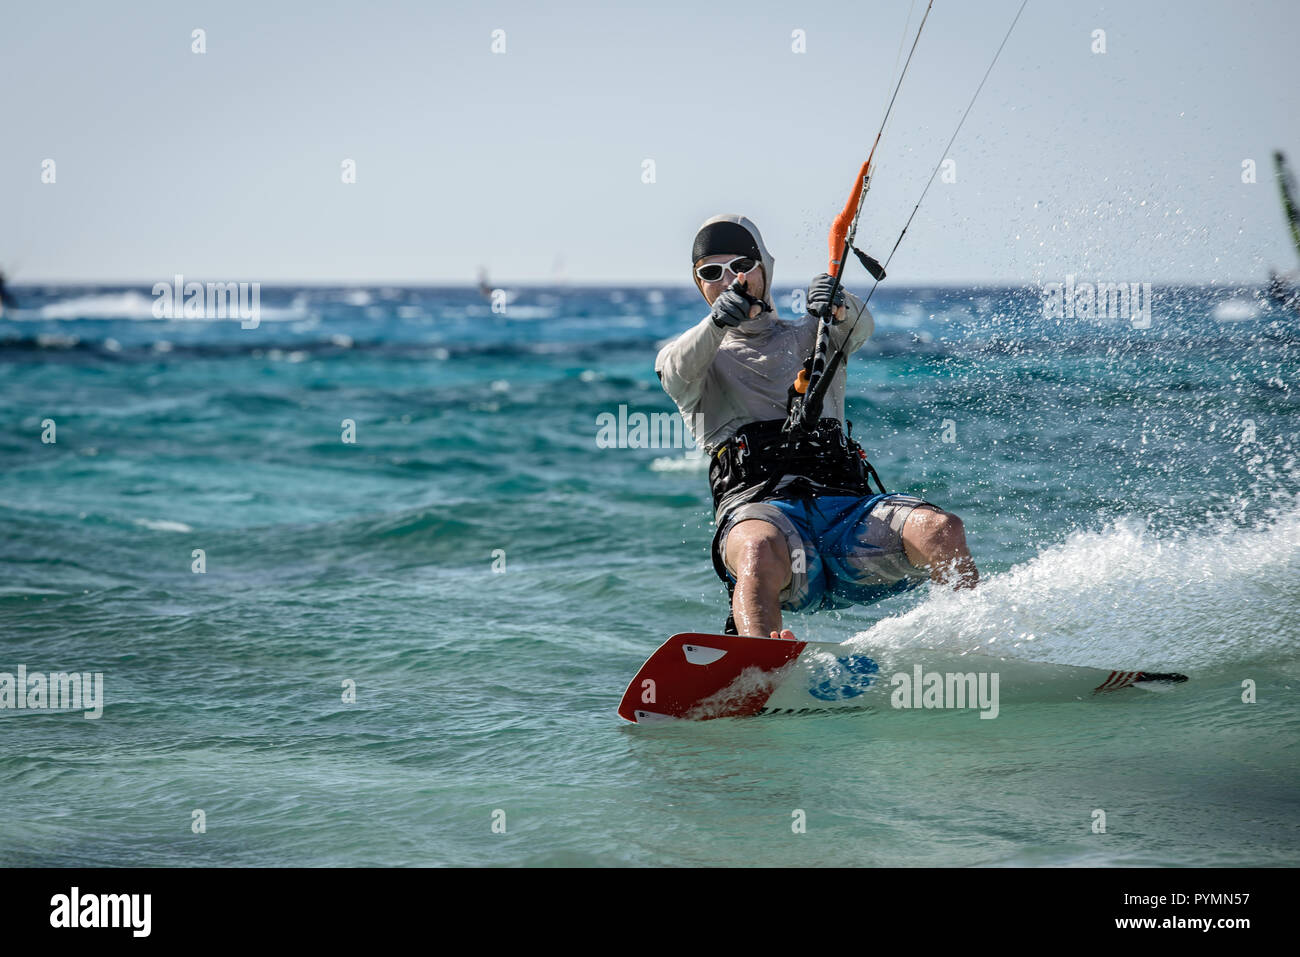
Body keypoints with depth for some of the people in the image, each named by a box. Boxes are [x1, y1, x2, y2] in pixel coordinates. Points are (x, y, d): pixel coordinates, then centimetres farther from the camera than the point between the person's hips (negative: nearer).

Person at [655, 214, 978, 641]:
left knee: (940, 528, -27)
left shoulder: (810, 337, 28)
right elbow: (677, 372, -3)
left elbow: (860, 327, 4)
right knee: (761, 551, -40)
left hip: (844, 502, 3)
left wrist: (839, 307, -23)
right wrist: (718, 320, -26)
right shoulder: (695, 353, 23)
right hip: (758, 507, -3)